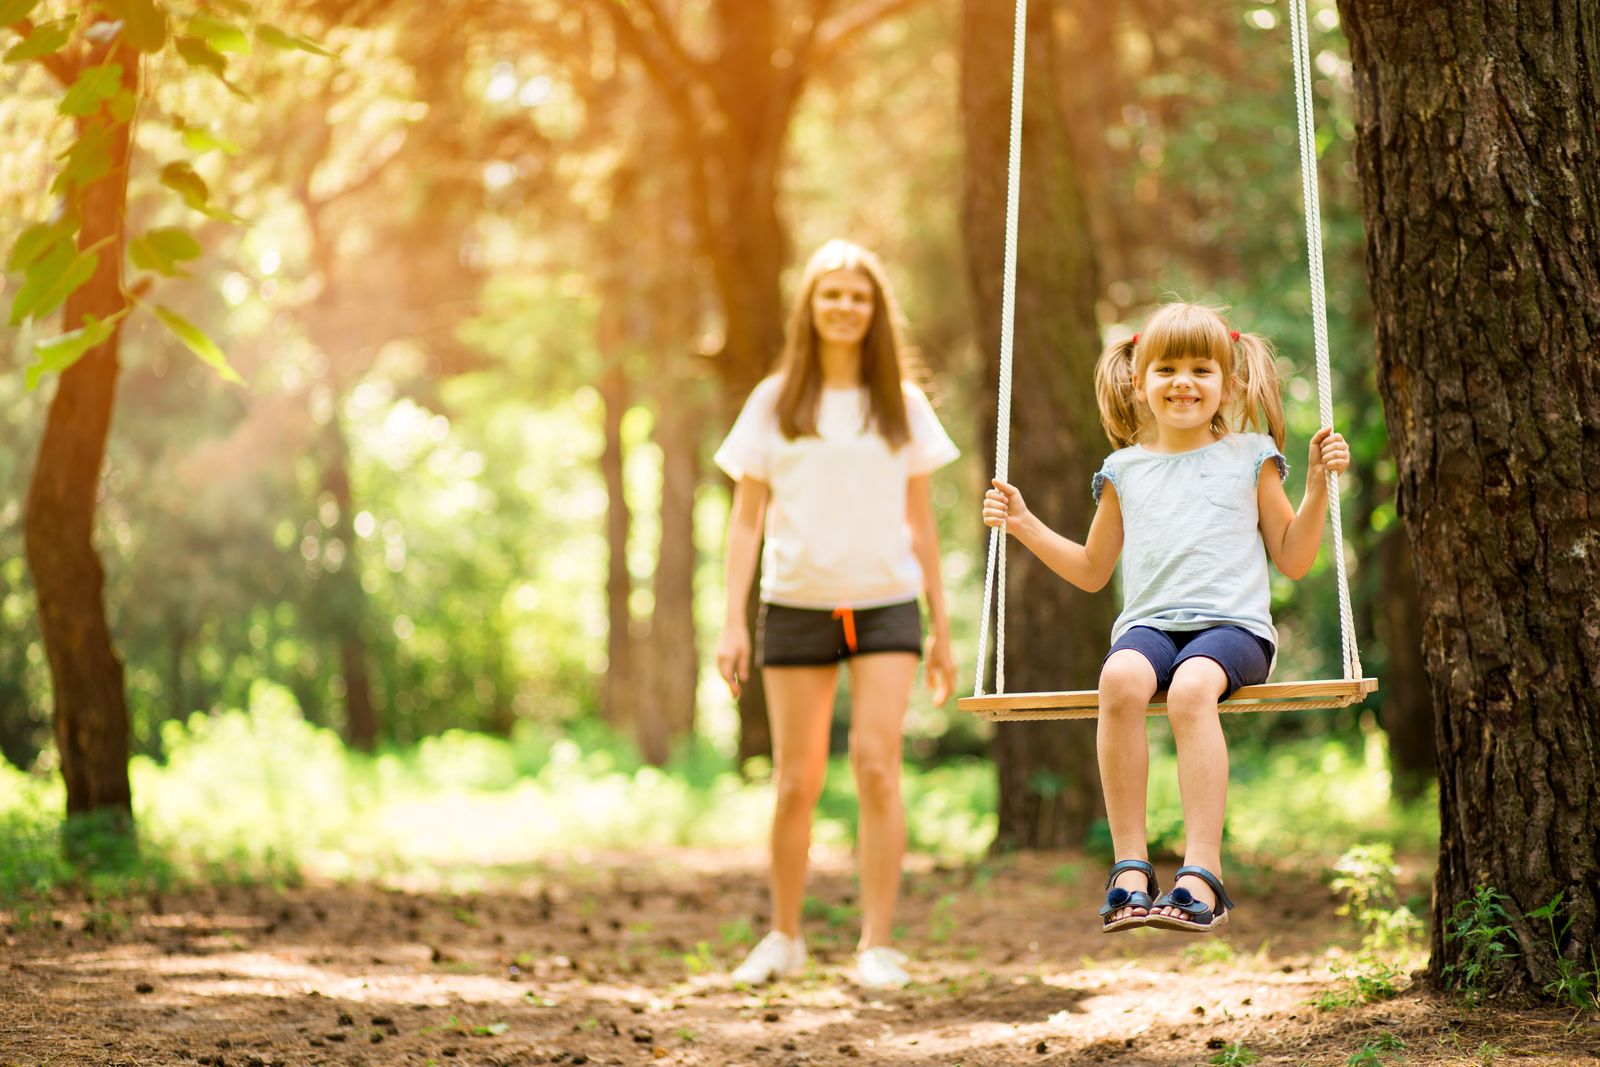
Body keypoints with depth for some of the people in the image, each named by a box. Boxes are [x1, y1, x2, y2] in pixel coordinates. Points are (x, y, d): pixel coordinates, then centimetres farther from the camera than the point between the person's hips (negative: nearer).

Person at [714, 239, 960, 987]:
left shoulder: (902, 404, 8)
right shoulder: (775, 403, 6)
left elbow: (920, 521, 12)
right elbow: (746, 519, 6)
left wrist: (942, 629, 11)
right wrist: (732, 622, -3)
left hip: (885, 603, 0)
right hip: (796, 606, 0)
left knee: (877, 763, -13)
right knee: (797, 782, 3)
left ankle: (877, 946, -9)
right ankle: (785, 938, 20)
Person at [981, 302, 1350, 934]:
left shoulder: (1249, 457, 15)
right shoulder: (1124, 469, 20)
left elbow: (1293, 561, 17)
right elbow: (1092, 571, 29)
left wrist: (1317, 486, 5)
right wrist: (1026, 526, 18)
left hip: (1233, 624, -2)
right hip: (1148, 623, 2)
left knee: (1191, 687, -37)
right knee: (1121, 679, -34)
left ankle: (1202, 871, -38)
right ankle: (1130, 865, -31)